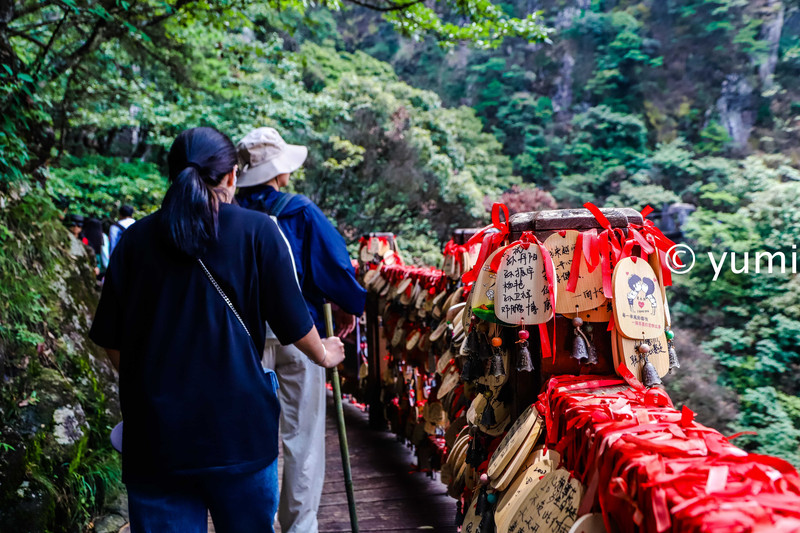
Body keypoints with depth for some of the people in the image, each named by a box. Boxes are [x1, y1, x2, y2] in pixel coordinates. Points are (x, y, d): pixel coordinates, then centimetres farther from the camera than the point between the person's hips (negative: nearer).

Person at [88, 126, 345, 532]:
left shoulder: (135, 239, 1)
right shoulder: (257, 231, -5)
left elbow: (112, 342, 5)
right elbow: (292, 323, 0)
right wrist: (324, 354, 20)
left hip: (155, 434, 2)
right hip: (240, 429, -1)